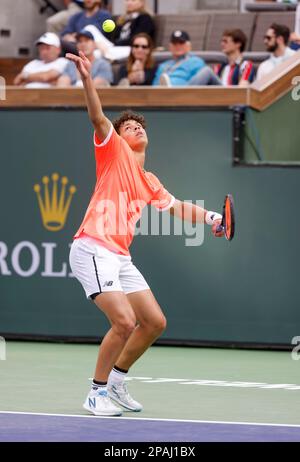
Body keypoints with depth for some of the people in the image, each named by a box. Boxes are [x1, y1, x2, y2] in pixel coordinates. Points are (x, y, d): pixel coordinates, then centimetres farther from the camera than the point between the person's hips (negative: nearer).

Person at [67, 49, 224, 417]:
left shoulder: (149, 182, 22)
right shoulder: (114, 152, 3)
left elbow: (176, 207, 28)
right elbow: (98, 118, -12)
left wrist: (209, 217, 10)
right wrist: (87, 79, -28)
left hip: (120, 258, 8)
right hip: (93, 249, -8)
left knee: (154, 322, 8)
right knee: (124, 321, -20)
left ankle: (116, 383, 23)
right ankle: (97, 393, -5)